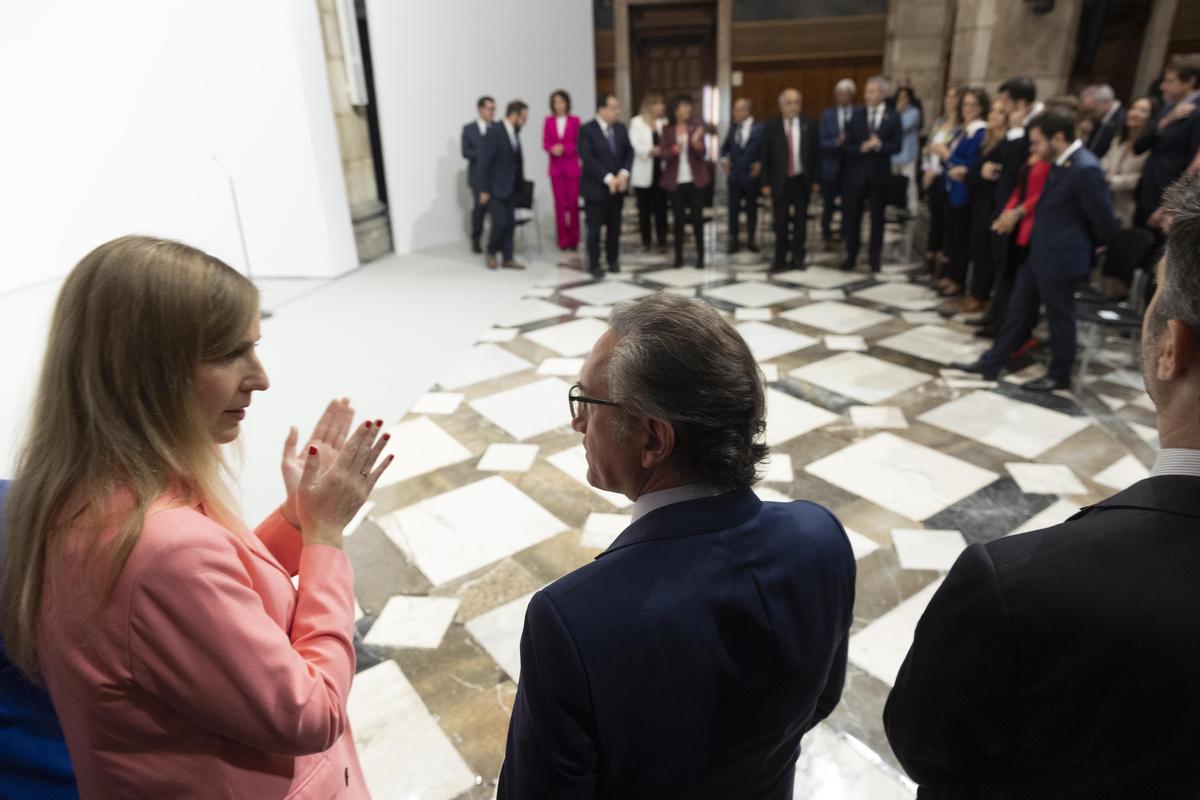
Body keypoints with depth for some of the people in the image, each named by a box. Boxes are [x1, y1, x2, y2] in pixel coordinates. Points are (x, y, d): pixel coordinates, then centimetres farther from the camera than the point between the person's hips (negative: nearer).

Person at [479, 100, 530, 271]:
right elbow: (485, 162, -15)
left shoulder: (515, 133, 7)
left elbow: (517, 160, 11)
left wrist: (520, 184, 4)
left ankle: (508, 258, 15)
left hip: (511, 187, 7)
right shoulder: (494, 133, -15)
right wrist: (484, 190, -15)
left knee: (510, 223, 6)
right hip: (496, 187, -7)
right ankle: (491, 252, 15)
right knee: (500, 222, -8)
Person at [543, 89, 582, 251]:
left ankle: (574, 239, 11)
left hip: (572, 166, -2)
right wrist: (553, 149, -16)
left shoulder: (575, 120, -1)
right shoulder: (549, 121, 6)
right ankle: (563, 240, 8)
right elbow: (545, 142, 4)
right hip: (556, 167, 2)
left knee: (573, 203, -1)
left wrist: (564, 148, -16)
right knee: (559, 203, 2)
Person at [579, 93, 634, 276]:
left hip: (617, 187, 5)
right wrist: (608, 178, -21)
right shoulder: (586, 130, -9)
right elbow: (588, 159, -17)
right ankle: (594, 264, 13)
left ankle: (613, 260, 25)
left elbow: (629, 152, 7)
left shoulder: (620, 128, 9)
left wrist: (624, 174, -11)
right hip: (596, 187, -5)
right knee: (594, 228, 2)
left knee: (615, 227, 11)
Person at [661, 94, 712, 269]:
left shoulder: (697, 125, 0)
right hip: (676, 180, 0)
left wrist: (696, 143, -25)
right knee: (679, 219, 4)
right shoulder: (667, 129, 1)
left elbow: (702, 153, -4)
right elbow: (664, 154, -5)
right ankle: (678, 256, 13)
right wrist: (675, 149, -25)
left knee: (697, 217, 2)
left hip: (695, 179, 0)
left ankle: (700, 256, 9)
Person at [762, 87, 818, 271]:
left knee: (800, 220, 7)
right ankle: (780, 258, 12)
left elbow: (815, 153, 3)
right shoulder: (772, 126, -1)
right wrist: (766, 183, -5)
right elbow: (765, 157, -1)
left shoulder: (809, 125, 2)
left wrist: (815, 180, -1)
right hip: (780, 181, -1)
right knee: (781, 222, 3)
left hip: (802, 180, 1)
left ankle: (798, 257, 18)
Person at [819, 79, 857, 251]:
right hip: (831, 166, 1)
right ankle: (827, 238, 21)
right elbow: (822, 141, -3)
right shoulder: (827, 114, 4)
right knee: (828, 204, 8)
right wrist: (836, 142, -19)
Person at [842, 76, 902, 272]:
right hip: (857, 172, 1)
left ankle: (875, 257, 16)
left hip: (880, 174, -1)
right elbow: (847, 145, 0)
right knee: (853, 216, 6)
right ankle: (851, 255, 16)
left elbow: (896, 147, -4)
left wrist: (879, 145, -21)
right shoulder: (856, 115, 3)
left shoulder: (893, 117, -1)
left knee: (877, 217, 7)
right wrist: (862, 148, -18)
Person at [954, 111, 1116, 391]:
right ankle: (991, 362, 25)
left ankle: (1059, 376, 24)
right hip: (1038, 254, 9)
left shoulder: (1085, 170, -22)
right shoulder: (1061, 163, 6)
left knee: (1059, 317, 7)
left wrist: (1094, 246, 1)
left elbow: (1104, 218, -15)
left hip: (1060, 259, -9)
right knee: (1018, 310, 15)